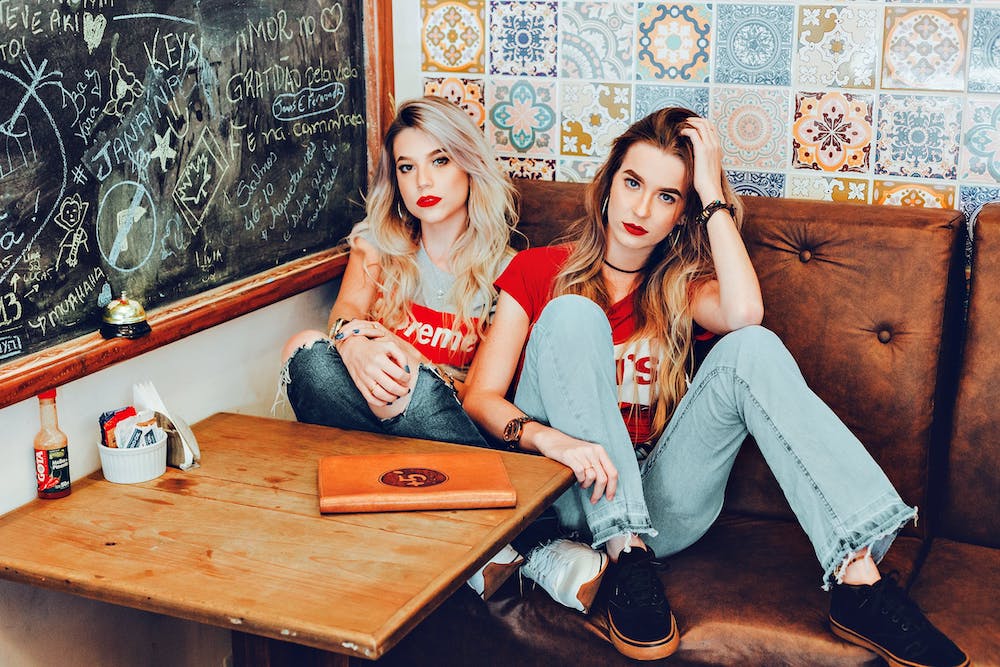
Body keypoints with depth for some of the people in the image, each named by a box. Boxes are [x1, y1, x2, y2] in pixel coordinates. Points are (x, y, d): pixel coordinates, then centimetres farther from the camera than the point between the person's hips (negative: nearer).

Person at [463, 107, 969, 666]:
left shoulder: (681, 286, 14)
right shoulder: (539, 270, 8)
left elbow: (744, 313, -13)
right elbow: (480, 396, -5)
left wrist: (714, 194, -6)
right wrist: (547, 436, -26)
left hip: (658, 508, 2)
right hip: (562, 498, -2)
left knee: (751, 349, -20)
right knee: (574, 314, -22)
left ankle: (858, 580, -33)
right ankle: (626, 558, -31)